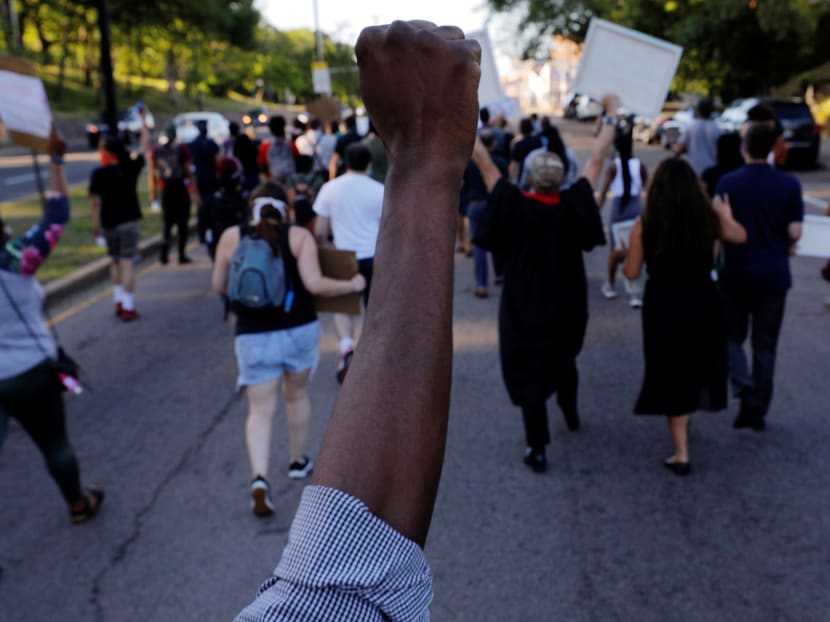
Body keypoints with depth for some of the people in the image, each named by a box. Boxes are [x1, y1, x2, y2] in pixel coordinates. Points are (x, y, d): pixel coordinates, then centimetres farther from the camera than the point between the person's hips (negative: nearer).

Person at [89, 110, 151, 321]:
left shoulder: (98, 174, -5)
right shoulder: (131, 168, -4)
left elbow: (95, 200, -5)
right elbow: (144, 145, 8)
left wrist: (95, 223, 6)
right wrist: (143, 120, 18)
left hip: (109, 223, 2)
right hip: (128, 221, -2)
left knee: (115, 262, 19)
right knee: (127, 263, -4)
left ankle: (119, 302, 19)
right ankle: (128, 307, -7)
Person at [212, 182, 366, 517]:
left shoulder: (231, 237, 1)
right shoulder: (299, 237, -4)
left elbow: (219, 286, 7)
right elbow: (315, 284, -14)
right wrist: (353, 284, 1)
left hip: (253, 336, 0)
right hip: (299, 330, 0)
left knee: (260, 410, 5)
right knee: (297, 394, 22)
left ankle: (259, 478, -14)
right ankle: (299, 461, 37)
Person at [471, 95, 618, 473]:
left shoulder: (515, 205, -19)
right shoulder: (573, 206, -13)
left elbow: (482, 160, -16)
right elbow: (596, 160, -3)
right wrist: (610, 117, 7)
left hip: (524, 307, -3)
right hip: (566, 305, 3)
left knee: (529, 373, 4)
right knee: (565, 359, 28)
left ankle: (537, 450, 4)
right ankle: (570, 413, 49)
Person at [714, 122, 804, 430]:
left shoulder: (728, 183, -9)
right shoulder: (789, 184, -5)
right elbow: (794, 232, -5)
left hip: (736, 272, -1)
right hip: (774, 274, 1)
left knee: (732, 336, 16)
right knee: (765, 344, 10)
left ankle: (745, 387, -8)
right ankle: (758, 410, 15)